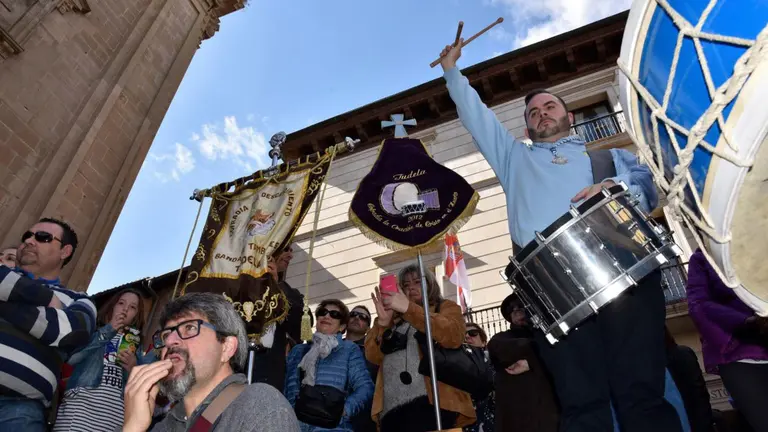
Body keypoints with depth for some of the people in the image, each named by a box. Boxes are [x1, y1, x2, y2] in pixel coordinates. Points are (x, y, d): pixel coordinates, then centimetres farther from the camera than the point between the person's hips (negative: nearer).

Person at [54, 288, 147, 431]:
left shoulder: (134, 344, 21)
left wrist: (133, 369, -5)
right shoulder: (92, 330, 15)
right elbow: (71, 358, -5)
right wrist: (107, 331, -3)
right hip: (80, 405, -2)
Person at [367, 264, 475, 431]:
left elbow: (453, 336, -8)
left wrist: (409, 308, -13)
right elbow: (373, 356, 11)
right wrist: (383, 321, -5)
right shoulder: (395, 318, 24)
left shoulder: (446, 307, 15)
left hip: (430, 401, -4)